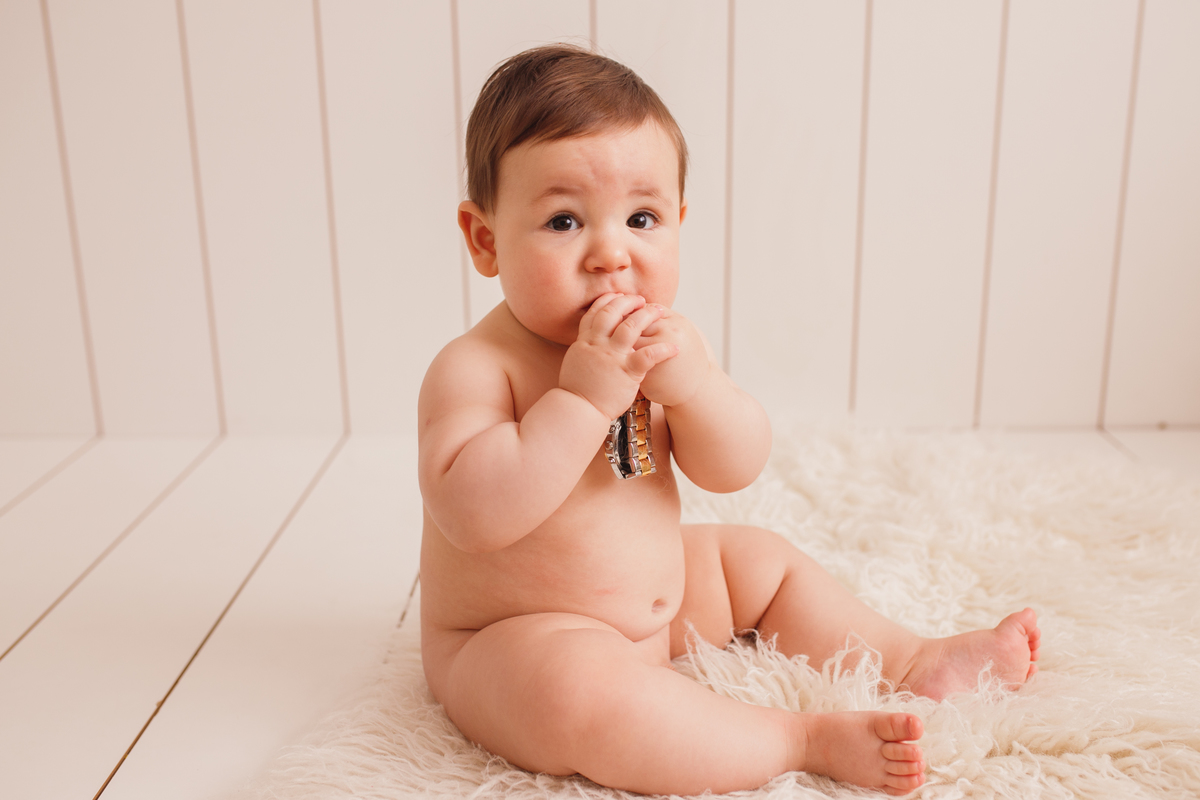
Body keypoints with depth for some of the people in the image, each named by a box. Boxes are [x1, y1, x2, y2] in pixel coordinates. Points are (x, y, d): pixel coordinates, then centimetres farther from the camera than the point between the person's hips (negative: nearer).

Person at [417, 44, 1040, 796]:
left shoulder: (665, 341, -1)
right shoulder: (473, 368, -22)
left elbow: (736, 469, -5)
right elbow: (473, 516, -34)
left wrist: (690, 382, -26)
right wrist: (585, 395, -37)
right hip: (511, 643, -7)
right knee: (574, 691, -36)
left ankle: (914, 661, 26)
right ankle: (807, 736, -25)